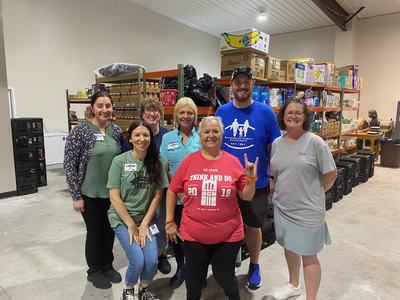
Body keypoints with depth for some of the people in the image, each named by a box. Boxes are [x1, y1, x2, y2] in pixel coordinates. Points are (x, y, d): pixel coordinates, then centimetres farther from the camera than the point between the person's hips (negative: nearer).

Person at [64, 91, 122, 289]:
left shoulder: (116, 130, 1)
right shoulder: (80, 131, -13)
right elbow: (69, 165, -12)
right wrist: (76, 196, -13)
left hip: (112, 192, 4)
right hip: (90, 194, -4)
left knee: (110, 230, 16)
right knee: (95, 232, 10)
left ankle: (107, 265, 38)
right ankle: (94, 271, 33)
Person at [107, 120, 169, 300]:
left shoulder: (157, 162, -3)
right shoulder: (120, 161, -10)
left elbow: (157, 195, -1)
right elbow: (114, 197, -10)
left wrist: (144, 224, -6)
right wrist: (131, 225, -11)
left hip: (146, 219, 3)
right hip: (122, 219, -2)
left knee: (152, 261, -7)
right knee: (138, 261, -12)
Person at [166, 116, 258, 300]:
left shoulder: (233, 162, -6)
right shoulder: (188, 161, -5)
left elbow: (247, 197, 1)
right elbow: (172, 191, 3)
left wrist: (251, 179, -16)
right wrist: (169, 222, 2)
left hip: (228, 235, 0)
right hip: (193, 235, 1)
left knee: (225, 278, 19)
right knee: (194, 280, 20)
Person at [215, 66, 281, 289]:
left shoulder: (265, 112, -7)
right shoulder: (222, 112, -1)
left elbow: (275, 147, -1)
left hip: (256, 184, -1)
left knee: (253, 227, 15)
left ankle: (254, 266, 40)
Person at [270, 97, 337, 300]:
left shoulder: (315, 142, -12)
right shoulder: (277, 143, 3)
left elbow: (331, 174, -7)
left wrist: (315, 194, -2)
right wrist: (278, 192, 2)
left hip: (308, 210, -5)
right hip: (282, 207, 5)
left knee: (308, 255, 7)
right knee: (289, 247, 22)